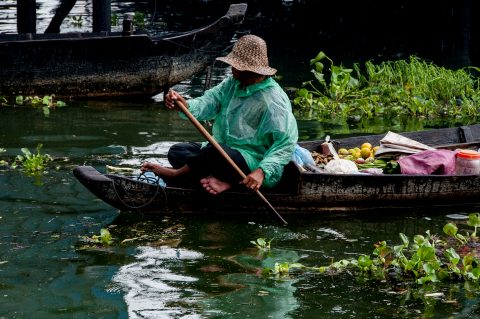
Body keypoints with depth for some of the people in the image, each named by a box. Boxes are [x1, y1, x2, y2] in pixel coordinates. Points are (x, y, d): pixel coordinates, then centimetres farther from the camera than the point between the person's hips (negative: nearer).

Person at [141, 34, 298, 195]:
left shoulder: (274, 100, -18)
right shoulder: (232, 83, 7)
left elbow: (286, 142, -24)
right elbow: (209, 102, -7)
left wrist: (262, 172, -36)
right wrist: (185, 105, -30)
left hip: (252, 161, -9)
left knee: (217, 151, -38)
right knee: (176, 151, -1)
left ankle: (176, 172, -10)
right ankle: (225, 180, -20)